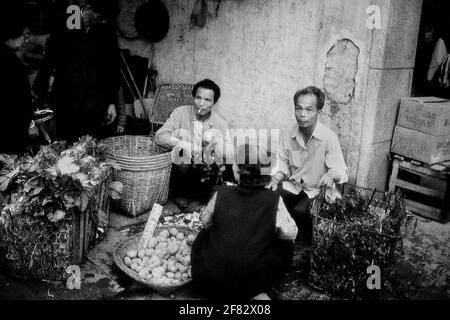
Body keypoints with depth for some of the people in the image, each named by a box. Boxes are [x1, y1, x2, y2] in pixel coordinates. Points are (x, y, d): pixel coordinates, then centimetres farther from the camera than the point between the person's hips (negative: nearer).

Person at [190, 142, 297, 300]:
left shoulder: (221, 194, -11)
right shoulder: (274, 200, -14)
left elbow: (205, 222, 5)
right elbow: (290, 233, -3)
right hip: (251, 282, -1)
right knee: (286, 245, 19)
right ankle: (257, 293, 14)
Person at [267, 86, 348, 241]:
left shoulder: (329, 138, -18)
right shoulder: (288, 134, -4)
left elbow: (342, 172, -18)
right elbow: (283, 164, 7)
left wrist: (331, 175, -41)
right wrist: (277, 178, -14)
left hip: (317, 191, -3)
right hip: (292, 186, 4)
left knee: (300, 211, -29)